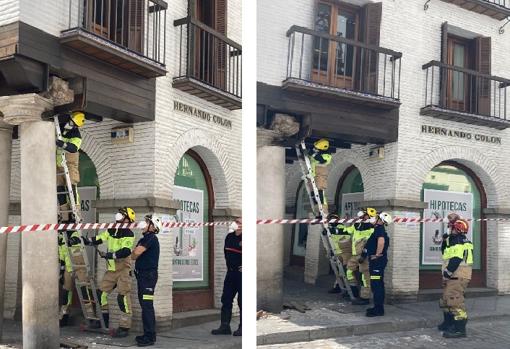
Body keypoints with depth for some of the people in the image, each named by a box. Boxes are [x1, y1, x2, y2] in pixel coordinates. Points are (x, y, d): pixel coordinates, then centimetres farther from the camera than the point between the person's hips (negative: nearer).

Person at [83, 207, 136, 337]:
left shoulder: (129, 235, -14)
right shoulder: (111, 231, 9)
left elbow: (125, 252, -26)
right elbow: (98, 239, 10)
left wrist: (109, 255, -31)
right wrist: (86, 240, -4)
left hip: (123, 269, -8)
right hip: (111, 269, 8)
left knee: (123, 297, -10)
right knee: (101, 293, 11)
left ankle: (124, 327, -5)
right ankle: (104, 320, 26)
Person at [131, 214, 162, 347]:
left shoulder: (151, 238, -12)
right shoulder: (144, 239, 18)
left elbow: (136, 252, -19)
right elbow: (133, 256, 12)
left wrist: (136, 251, 1)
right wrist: (137, 252, -7)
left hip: (149, 275, -10)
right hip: (142, 275, 10)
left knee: (147, 306, -12)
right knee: (144, 306, 13)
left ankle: (150, 337, -11)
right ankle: (147, 334, 21)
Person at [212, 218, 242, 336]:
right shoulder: (230, 237, 8)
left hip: (241, 274, -7)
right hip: (231, 273, 7)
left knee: (242, 301, 0)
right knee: (226, 299, 8)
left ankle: (242, 328, 9)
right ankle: (225, 326, 15)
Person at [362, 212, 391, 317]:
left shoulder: (379, 229, -15)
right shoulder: (381, 230, 18)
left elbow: (381, 241, -34)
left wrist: (377, 255, -24)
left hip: (377, 261, -11)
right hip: (376, 262, 11)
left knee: (376, 285, -8)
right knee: (378, 285, 16)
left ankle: (378, 309, -7)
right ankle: (378, 307, 24)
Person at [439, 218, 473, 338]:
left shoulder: (459, 242, -17)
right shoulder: (454, 241, 17)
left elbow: (456, 260, -25)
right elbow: (445, 253, 29)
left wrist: (448, 271, -20)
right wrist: (445, 242, 16)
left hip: (458, 277, -11)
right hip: (453, 276, 11)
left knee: (454, 301, -16)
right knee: (446, 300, 22)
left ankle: (460, 329, -18)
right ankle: (449, 323, 36)